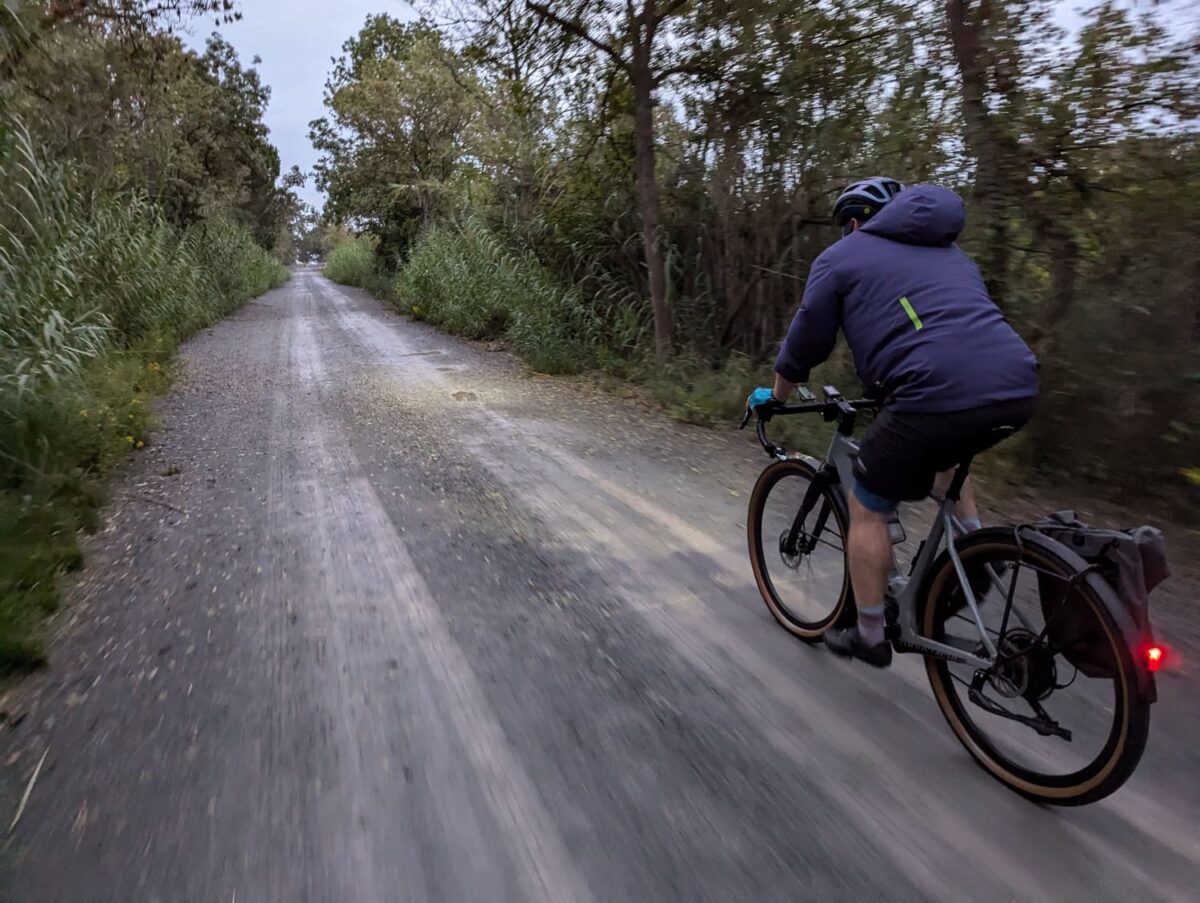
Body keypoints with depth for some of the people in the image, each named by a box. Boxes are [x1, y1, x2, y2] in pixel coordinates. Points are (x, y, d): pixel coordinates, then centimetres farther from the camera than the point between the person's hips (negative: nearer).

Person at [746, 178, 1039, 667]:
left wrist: (773, 397, 31)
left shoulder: (842, 256, 14)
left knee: (867, 508, 12)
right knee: (945, 448, 39)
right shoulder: (950, 253, 32)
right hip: (1017, 388, 7)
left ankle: (869, 637, 22)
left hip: (939, 393, -7)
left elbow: (806, 340, 15)